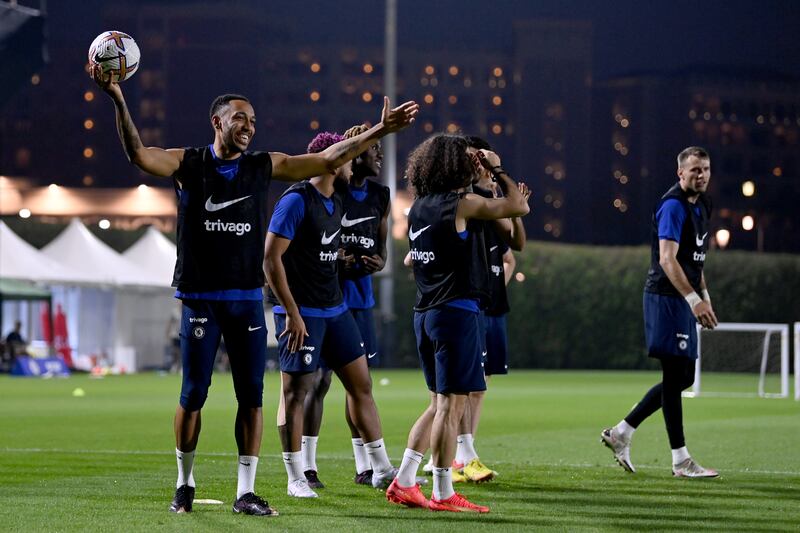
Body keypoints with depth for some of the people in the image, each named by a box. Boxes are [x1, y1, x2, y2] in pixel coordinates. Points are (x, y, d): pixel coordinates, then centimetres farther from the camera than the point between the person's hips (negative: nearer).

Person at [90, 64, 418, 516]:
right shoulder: (189, 165, -1)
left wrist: (380, 130, 0)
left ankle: (246, 492, 5)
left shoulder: (265, 167, 7)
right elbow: (138, 153, -17)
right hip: (201, 299, -3)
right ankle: (185, 484, 18)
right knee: (193, 394, 1)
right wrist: (119, 101, -31)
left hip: (248, 299, 3)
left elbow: (329, 159, 7)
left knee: (252, 395, 0)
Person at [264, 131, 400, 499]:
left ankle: (381, 470, 16)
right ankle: (296, 479, 4)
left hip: (334, 309, 9)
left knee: (361, 385, 10)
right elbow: (271, 258, -17)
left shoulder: (335, 204, 12)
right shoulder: (296, 200, -14)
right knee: (296, 392, -2)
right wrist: (292, 313, -19)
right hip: (301, 313, -9)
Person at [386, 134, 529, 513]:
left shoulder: (418, 207, 11)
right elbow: (519, 207, -13)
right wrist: (497, 170, 2)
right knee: (451, 404, -3)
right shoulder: (460, 205, -12)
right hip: (456, 311, -8)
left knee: (441, 403, 17)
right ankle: (443, 494, -1)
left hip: (425, 312, 8)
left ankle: (403, 483, 14)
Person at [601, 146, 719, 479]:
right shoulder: (673, 206, -14)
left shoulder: (701, 205, 16)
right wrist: (694, 299, -29)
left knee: (683, 378, 12)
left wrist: (705, 297, 21)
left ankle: (621, 433, 18)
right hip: (667, 297, -10)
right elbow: (667, 258, -22)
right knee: (675, 376, -6)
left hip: (685, 300, 10)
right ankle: (681, 461, -2)